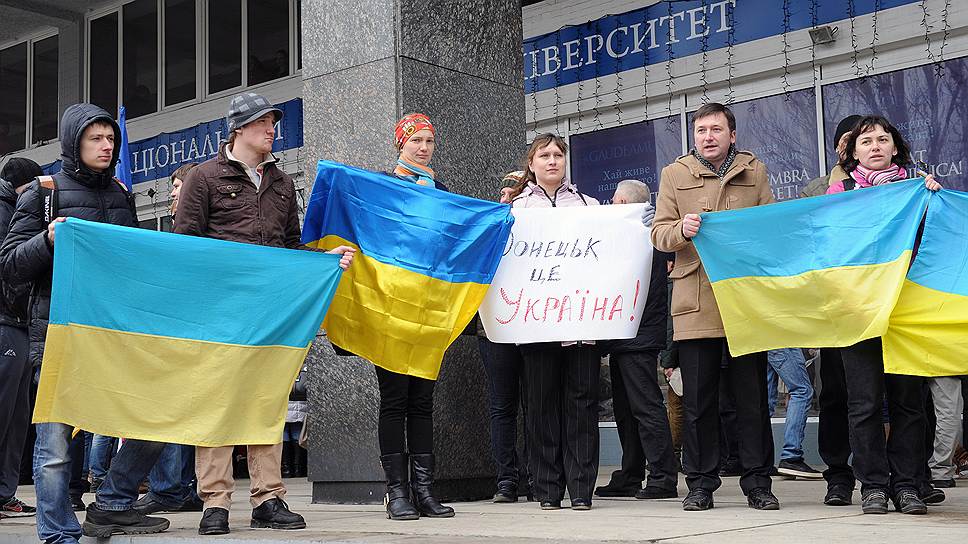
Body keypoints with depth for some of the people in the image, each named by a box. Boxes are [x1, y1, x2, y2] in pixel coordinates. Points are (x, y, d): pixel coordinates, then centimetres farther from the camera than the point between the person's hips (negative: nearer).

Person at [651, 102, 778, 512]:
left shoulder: (754, 173, 14)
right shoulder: (674, 175, 12)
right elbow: (658, 234, 6)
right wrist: (682, 229, -14)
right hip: (695, 301, 0)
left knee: (752, 394, 2)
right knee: (698, 398, 3)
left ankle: (757, 482, 10)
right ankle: (700, 484, 12)